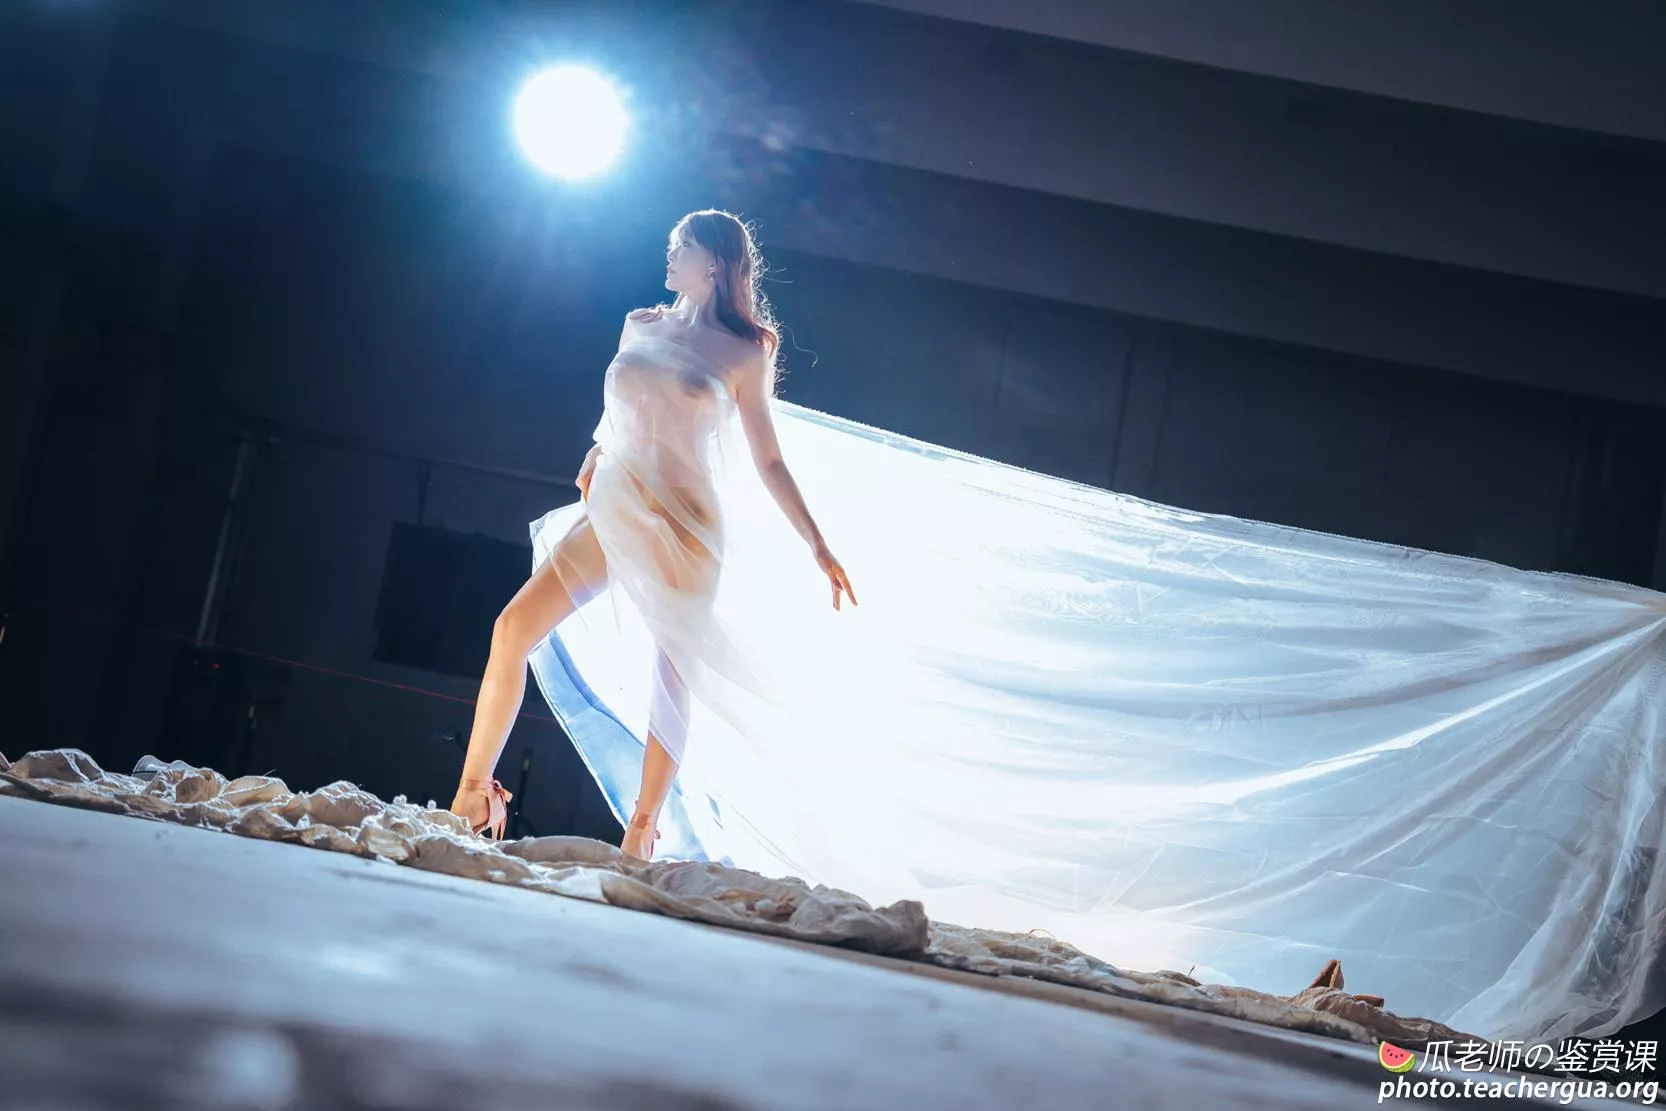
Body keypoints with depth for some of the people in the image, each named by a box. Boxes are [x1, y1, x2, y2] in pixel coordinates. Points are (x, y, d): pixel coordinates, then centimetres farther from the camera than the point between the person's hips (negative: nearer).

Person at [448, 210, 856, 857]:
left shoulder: (744, 356, 2)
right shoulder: (640, 327, 13)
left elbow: (767, 461, 3)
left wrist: (818, 546, -2)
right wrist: (595, 457, 7)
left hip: (681, 530, -4)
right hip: (611, 514, 4)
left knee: (673, 679, -1)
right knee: (512, 628, -10)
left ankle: (641, 835, 9)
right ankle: (472, 792, -1)